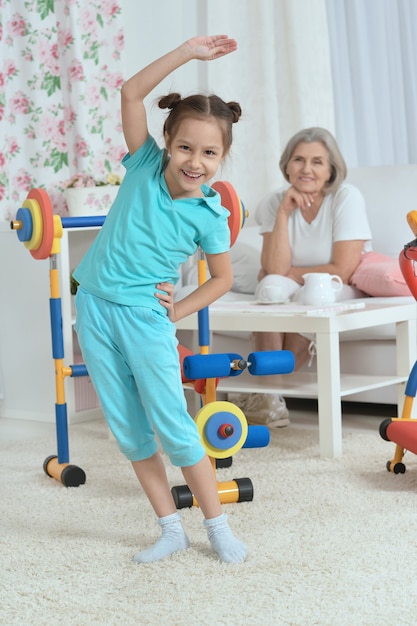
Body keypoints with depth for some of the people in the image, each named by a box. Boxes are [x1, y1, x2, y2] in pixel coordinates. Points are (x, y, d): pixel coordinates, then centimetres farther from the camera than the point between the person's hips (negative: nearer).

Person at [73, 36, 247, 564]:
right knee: (129, 430, 7)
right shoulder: (145, 166, -3)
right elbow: (131, 93, -8)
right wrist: (187, 52, -13)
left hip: (145, 318, -3)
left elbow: (223, 277, 6)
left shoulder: (209, 216, -9)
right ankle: (171, 529, 18)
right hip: (95, 307, 3)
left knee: (173, 427, -3)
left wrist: (178, 310, -4)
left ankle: (218, 527, 11)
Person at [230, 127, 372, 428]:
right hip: (290, 295, 3)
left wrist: (288, 275, -11)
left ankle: (265, 391, -19)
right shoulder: (274, 203, -6)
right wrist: (283, 213, -22)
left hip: (344, 296, -3)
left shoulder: (347, 197, -15)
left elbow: (342, 272, -20)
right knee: (272, 286, -30)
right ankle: (269, 400, -29)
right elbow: (274, 270, -18)